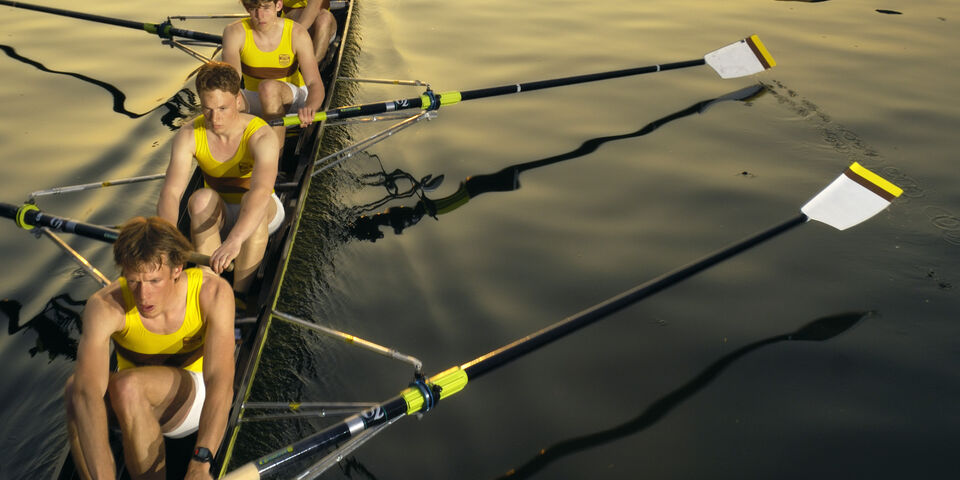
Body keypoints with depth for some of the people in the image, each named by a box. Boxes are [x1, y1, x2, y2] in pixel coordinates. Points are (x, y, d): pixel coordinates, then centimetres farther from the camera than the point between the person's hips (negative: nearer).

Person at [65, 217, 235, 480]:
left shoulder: (213, 292, -26)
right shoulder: (106, 305, -26)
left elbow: (220, 383, -34)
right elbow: (86, 392, -40)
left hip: (196, 399, -2)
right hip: (132, 401, 2)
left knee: (127, 384, -33)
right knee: (75, 385, -30)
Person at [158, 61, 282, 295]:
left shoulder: (261, 136, -27)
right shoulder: (189, 135, -17)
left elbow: (261, 191, -44)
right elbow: (170, 192, -27)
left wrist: (235, 239, -61)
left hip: (260, 215, -2)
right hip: (216, 216, 2)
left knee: (253, 202, -37)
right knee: (203, 198, -32)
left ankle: (240, 292, -28)